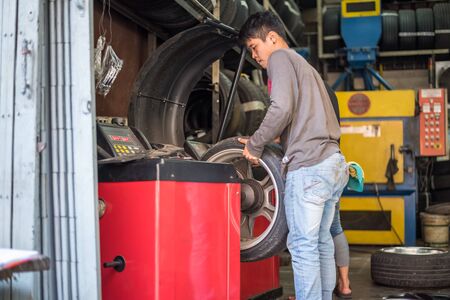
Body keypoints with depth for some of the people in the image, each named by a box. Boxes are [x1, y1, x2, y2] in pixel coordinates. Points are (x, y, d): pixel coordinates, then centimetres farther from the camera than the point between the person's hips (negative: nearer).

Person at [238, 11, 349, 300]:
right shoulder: (305, 66, 26)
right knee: (322, 241, 15)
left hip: (308, 167, -9)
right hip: (335, 164, 9)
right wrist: (264, 142, 21)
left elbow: (281, 109, -17)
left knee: (303, 245, -5)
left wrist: (254, 145, -5)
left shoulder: (280, 58, -2)